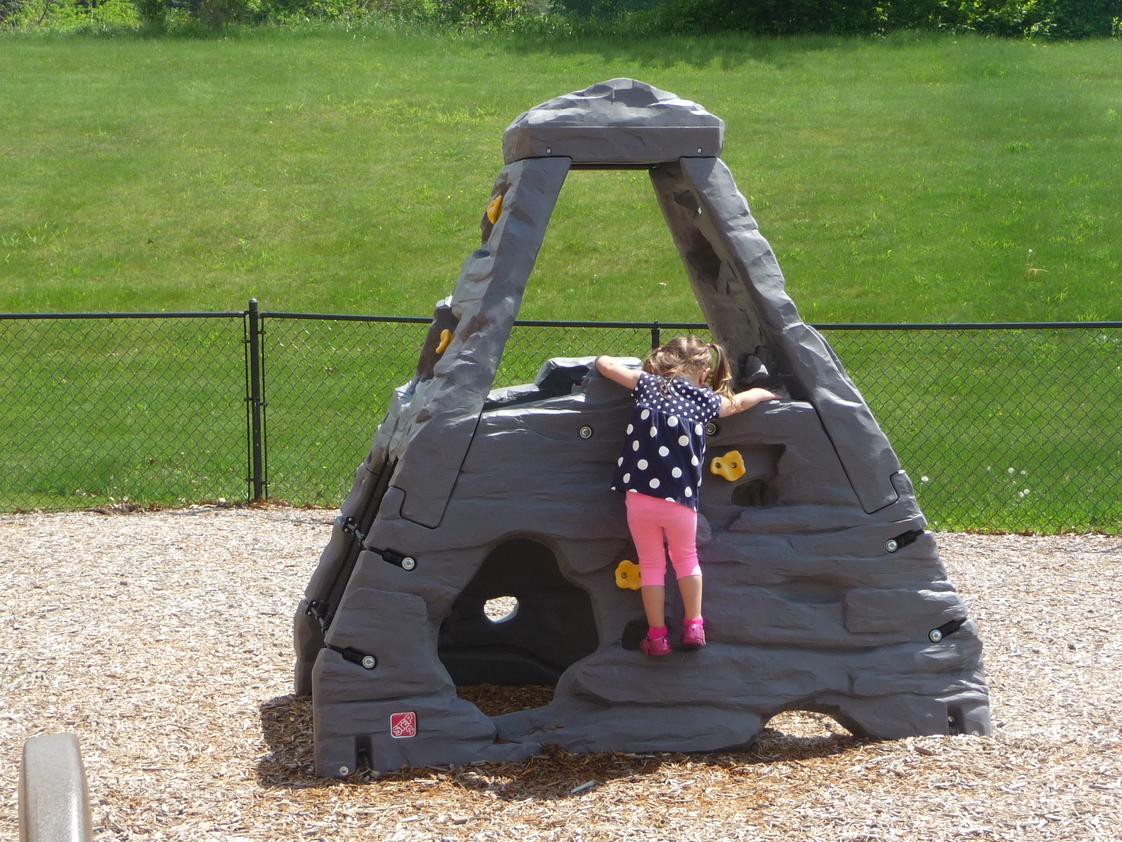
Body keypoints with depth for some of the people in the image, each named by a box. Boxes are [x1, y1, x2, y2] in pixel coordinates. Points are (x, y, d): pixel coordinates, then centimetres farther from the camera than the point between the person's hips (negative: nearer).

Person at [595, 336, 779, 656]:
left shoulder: (647, 384, 5)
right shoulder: (704, 401, 7)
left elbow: (605, 364, 10)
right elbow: (740, 401, 25)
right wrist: (766, 393, 45)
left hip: (639, 497, 0)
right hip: (680, 499, 0)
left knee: (651, 566, 14)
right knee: (686, 559, 24)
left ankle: (657, 635, 16)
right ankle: (693, 626, 25)